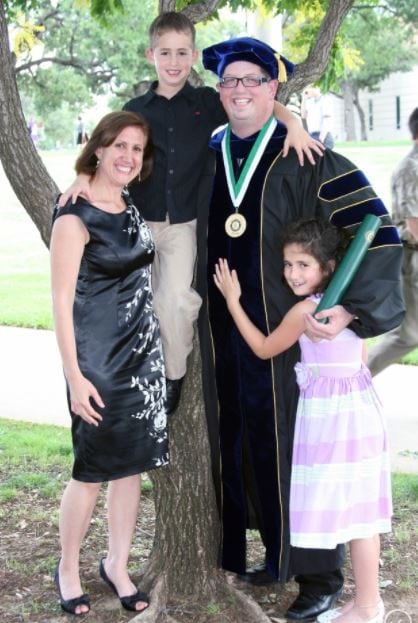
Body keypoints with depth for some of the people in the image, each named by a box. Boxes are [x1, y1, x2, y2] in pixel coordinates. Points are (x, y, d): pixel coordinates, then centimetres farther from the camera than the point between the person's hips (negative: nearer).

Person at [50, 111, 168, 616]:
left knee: (132, 464, 11)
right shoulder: (75, 218, -12)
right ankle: (68, 570, 22)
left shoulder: (133, 209, 7)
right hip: (97, 359, -6)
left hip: (143, 353, 6)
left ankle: (117, 565, 26)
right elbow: (62, 300, -14)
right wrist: (74, 376, -18)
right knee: (92, 470, 3)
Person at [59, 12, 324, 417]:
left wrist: (293, 124, -22)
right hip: (140, 221, 2)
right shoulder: (136, 109, 3)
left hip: (186, 223, -2)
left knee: (178, 302, -10)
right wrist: (85, 177, -19)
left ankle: (174, 375, 12)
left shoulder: (207, 103, 0)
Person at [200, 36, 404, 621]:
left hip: (289, 331, -5)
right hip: (224, 332, 5)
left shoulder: (305, 158, -8)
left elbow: (375, 230, -14)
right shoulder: (206, 155, 7)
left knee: (295, 447, 1)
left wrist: (349, 308, -24)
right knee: (246, 445, 12)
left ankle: (320, 574, 15)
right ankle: (277, 550, 30)